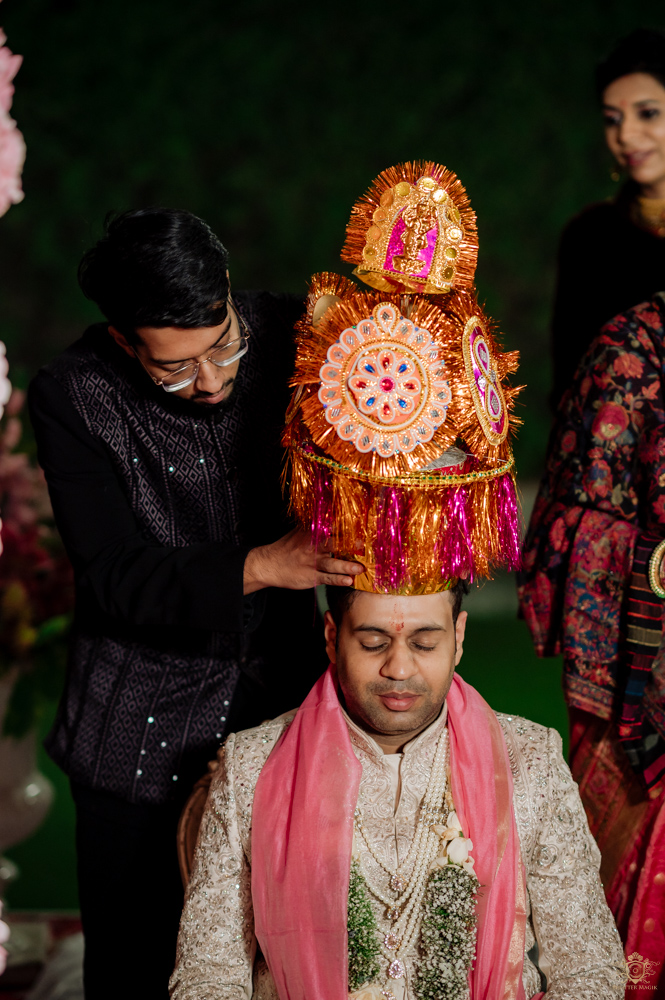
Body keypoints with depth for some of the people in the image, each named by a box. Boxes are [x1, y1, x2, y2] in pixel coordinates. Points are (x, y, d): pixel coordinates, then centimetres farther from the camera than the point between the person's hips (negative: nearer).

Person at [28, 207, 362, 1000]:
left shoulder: (292, 338, -10)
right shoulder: (73, 396, -16)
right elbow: (112, 578, -20)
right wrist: (259, 568, -33)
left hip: (280, 698, 2)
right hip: (140, 733, -2)